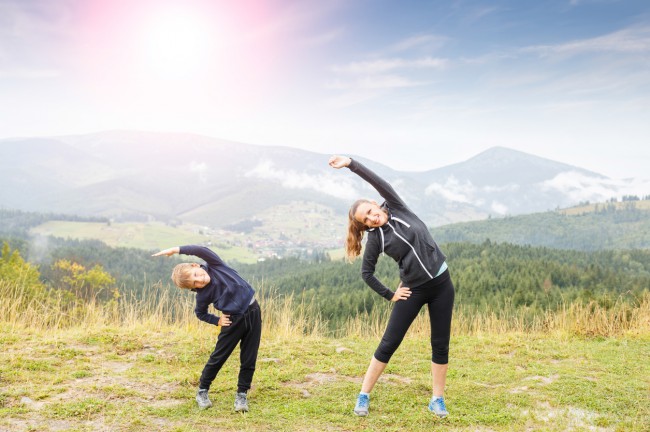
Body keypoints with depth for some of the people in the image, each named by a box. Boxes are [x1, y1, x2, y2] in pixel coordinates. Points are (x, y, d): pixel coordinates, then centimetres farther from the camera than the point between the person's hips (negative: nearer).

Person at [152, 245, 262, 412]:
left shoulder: (214, 265, -7)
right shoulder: (203, 295, -10)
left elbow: (203, 251, -24)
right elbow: (200, 313, 7)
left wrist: (176, 249, -24)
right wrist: (218, 321, -6)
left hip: (253, 312, 2)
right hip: (234, 320, -2)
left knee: (249, 360, 5)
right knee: (218, 357, 6)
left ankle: (242, 394, 18)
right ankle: (202, 392, 26)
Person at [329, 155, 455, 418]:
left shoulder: (397, 209, -1)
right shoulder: (375, 238, -4)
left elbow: (378, 181, -12)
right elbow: (366, 273, 2)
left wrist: (350, 163, -15)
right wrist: (389, 295, 1)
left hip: (441, 283, 2)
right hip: (414, 289, -2)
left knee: (441, 344, 5)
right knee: (389, 343, 0)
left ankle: (437, 400, 19)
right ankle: (364, 396, 12)